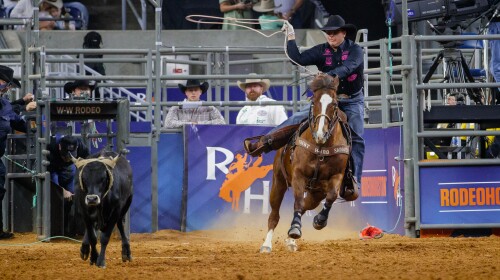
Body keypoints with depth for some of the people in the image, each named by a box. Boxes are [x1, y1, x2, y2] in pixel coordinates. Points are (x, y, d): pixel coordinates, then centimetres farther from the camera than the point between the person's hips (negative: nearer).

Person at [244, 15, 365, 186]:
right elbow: (300, 59, -10)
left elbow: (349, 67, -31)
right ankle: (263, 143, -22)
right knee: (298, 119, -14)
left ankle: (354, 178, -11)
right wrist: (291, 37, -14)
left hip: (352, 100, -2)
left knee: (356, 138, -13)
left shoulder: (355, 50, -10)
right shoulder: (322, 51, -1)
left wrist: (330, 75, -48)